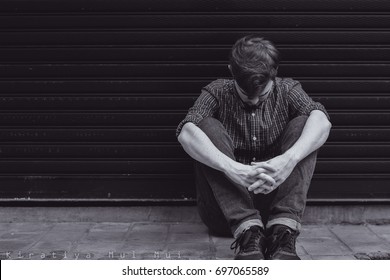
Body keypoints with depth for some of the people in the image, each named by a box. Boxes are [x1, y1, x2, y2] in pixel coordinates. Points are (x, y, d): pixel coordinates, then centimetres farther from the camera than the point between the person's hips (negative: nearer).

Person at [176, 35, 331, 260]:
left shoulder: (287, 91, 6)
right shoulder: (217, 93, 2)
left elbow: (321, 122, -16)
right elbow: (186, 133, -19)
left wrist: (290, 158, -37)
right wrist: (231, 168, -36)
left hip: (276, 198, 1)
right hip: (226, 210, -1)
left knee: (302, 124, -14)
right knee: (208, 127, -19)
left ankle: (283, 230, -32)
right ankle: (247, 231, -35)